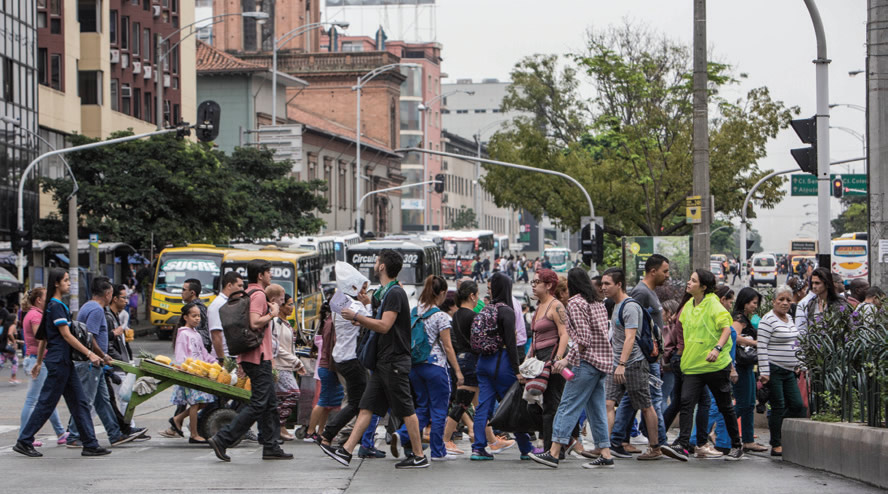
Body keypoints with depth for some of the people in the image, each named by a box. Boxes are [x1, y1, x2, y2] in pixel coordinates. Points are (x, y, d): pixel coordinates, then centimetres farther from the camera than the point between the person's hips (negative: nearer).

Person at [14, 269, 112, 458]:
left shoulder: (58, 305, 15)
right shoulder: (55, 306, -14)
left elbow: (44, 336, 21)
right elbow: (67, 336, -19)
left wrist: (40, 361, 27)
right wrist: (89, 353, -21)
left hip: (65, 362, 10)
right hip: (58, 360, -10)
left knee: (80, 402, 6)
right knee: (46, 403, -3)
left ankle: (90, 444, 5)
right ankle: (24, 441, 6)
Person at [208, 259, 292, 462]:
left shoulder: (248, 294, 17)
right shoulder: (258, 295, -13)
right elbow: (255, 323, -25)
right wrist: (272, 314, -12)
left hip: (248, 356, 11)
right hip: (258, 356, -11)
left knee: (270, 403, 12)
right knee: (259, 404, -9)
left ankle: (271, 447, 13)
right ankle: (222, 440, -12)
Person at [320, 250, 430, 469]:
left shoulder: (395, 293, -14)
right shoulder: (386, 293, 17)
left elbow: (384, 326, -22)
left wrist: (356, 317, -16)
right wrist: (361, 320, 14)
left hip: (394, 360, -10)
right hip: (384, 360, 10)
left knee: (406, 410, -4)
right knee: (366, 407, 5)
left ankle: (419, 457, 2)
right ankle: (346, 451, 3)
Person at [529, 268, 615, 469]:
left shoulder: (575, 303, -7)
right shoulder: (598, 303, 17)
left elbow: (583, 338, -16)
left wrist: (567, 359, -17)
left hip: (586, 361, -8)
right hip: (603, 361, 8)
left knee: (568, 406, -9)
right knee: (596, 408, 9)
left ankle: (554, 453, -13)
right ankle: (605, 453, 5)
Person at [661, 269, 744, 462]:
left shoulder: (714, 305, -9)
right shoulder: (687, 307, 11)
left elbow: (727, 328, -16)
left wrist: (717, 348, -30)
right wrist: (686, 355, 18)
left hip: (716, 365, -5)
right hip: (693, 365, 5)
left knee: (725, 406, 8)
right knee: (686, 402, -13)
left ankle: (736, 446, 23)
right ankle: (683, 447, -21)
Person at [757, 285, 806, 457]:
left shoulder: (789, 318, 14)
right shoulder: (768, 320, -11)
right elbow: (762, 347, -16)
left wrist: (796, 365, 20)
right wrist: (764, 372, -20)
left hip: (789, 371, 8)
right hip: (774, 370, -8)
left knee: (798, 405, 3)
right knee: (778, 407, -4)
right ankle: (776, 446, 4)